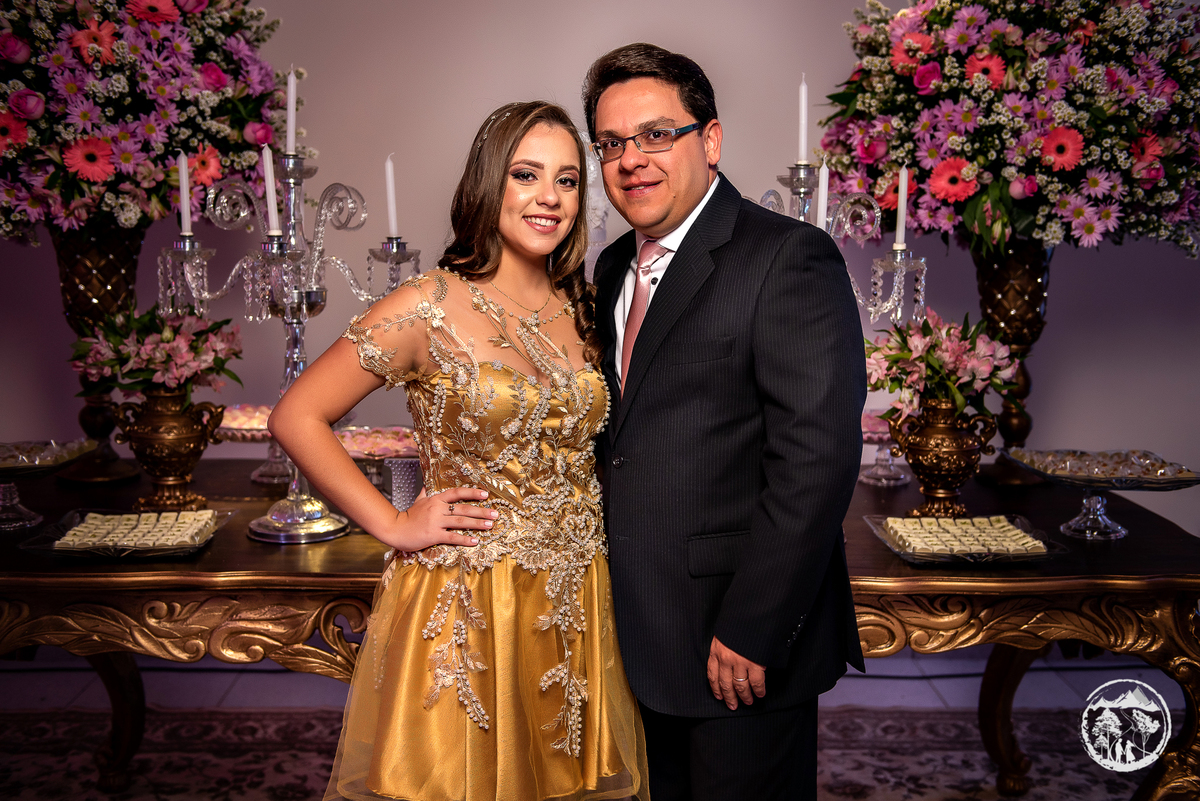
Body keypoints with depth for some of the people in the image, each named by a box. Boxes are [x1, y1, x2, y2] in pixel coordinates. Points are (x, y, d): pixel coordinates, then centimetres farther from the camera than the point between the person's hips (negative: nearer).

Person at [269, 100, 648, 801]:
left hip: (575, 604, 5)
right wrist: (393, 525, -10)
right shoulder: (430, 309, -12)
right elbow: (296, 418, -9)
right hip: (463, 605, -4)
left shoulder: (581, 309, 4)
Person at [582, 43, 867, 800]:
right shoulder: (615, 269, 11)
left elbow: (818, 455, -21)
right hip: (638, 639, 7)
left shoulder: (790, 257, -14)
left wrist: (750, 630, -20)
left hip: (744, 649, -7)